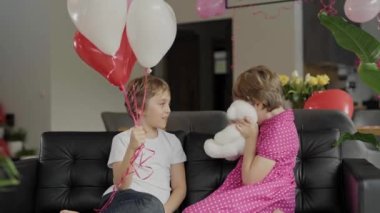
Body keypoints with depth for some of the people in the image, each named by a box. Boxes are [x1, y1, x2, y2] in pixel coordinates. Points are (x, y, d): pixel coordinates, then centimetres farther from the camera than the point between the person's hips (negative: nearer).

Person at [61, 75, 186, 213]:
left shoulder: (172, 141, 16)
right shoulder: (122, 139, 8)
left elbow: (180, 188, 13)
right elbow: (121, 185, -6)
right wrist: (131, 148, -20)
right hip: (121, 201, -2)